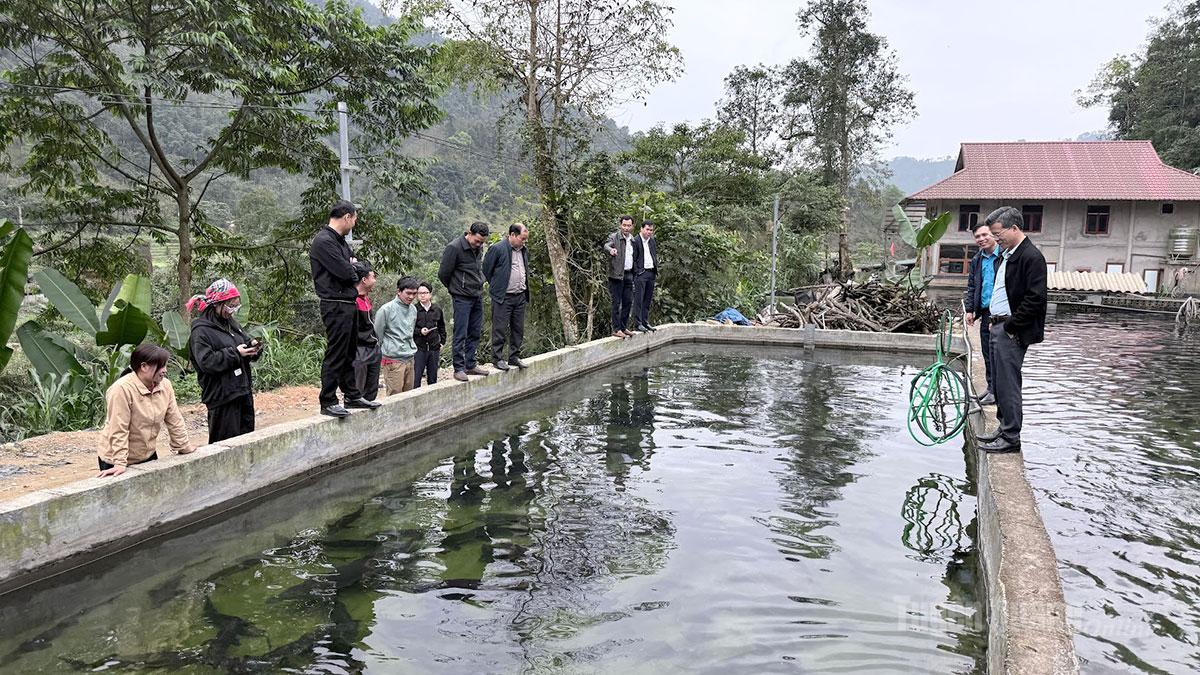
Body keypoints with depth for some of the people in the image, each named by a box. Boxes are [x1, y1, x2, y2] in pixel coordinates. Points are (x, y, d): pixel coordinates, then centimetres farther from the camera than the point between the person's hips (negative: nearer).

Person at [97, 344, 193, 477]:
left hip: (148, 456, 6)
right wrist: (120, 464, -24)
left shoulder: (165, 385, -4)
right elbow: (118, 430, -23)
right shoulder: (121, 389, -22)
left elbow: (175, 422, 3)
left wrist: (186, 450, 6)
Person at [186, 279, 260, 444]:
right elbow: (206, 362, -20)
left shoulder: (232, 323, 13)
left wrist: (253, 347, 2)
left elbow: (245, 340, 25)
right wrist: (235, 353, -20)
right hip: (222, 397, -8)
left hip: (243, 391, 8)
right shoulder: (201, 331, -10)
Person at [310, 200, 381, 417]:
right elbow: (345, 271, -21)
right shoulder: (324, 241, -15)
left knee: (349, 353, 16)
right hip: (336, 306, -10)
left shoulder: (340, 241, 18)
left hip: (348, 304, 10)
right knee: (335, 356, -5)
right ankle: (328, 402, 1)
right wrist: (353, 267, 1)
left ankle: (352, 395, 26)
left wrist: (351, 267, -6)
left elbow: (354, 266, 17)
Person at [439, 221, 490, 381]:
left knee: (475, 333, 10)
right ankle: (459, 368, 1)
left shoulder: (477, 247, 8)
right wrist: (455, 289, 5)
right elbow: (443, 273, -8)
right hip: (462, 299, -7)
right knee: (460, 335, -5)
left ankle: (470, 365, 18)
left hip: (478, 296, 7)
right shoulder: (454, 248, -15)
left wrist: (479, 285, 14)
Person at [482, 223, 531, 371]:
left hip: (520, 296, 7)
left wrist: (525, 292, 16)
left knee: (518, 329, 10)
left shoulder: (524, 251, 11)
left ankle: (514, 357, 21)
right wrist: (496, 286, 1)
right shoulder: (497, 249, -11)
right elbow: (486, 269, -6)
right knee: (500, 329, -1)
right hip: (503, 297, -7)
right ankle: (497, 358, 7)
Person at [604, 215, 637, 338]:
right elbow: (606, 245, -26)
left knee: (628, 302, 9)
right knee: (617, 302, -5)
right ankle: (616, 329, -2)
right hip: (616, 274, -7)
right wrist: (611, 250, -50)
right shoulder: (614, 237, -6)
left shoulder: (632, 240, 15)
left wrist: (634, 275, 17)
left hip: (629, 275, 7)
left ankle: (623, 328, 19)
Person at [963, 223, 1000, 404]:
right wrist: (970, 310, 9)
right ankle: (991, 388, 21)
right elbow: (971, 287, 19)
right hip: (985, 313, 7)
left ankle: (996, 391, 2)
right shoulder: (977, 260, 14)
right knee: (987, 353, 11)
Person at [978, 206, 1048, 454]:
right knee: (999, 382, 14)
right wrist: (996, 321, 14)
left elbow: (1035, 298, -20)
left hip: (1012, 330, -10)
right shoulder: (1005, 255, 16)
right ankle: (1004, 429, 24)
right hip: (998, 326, 10)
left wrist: (1010, 326, -16)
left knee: (1008, 384, -6)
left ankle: (1011, 438, 0)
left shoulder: (1032, 257, -14)